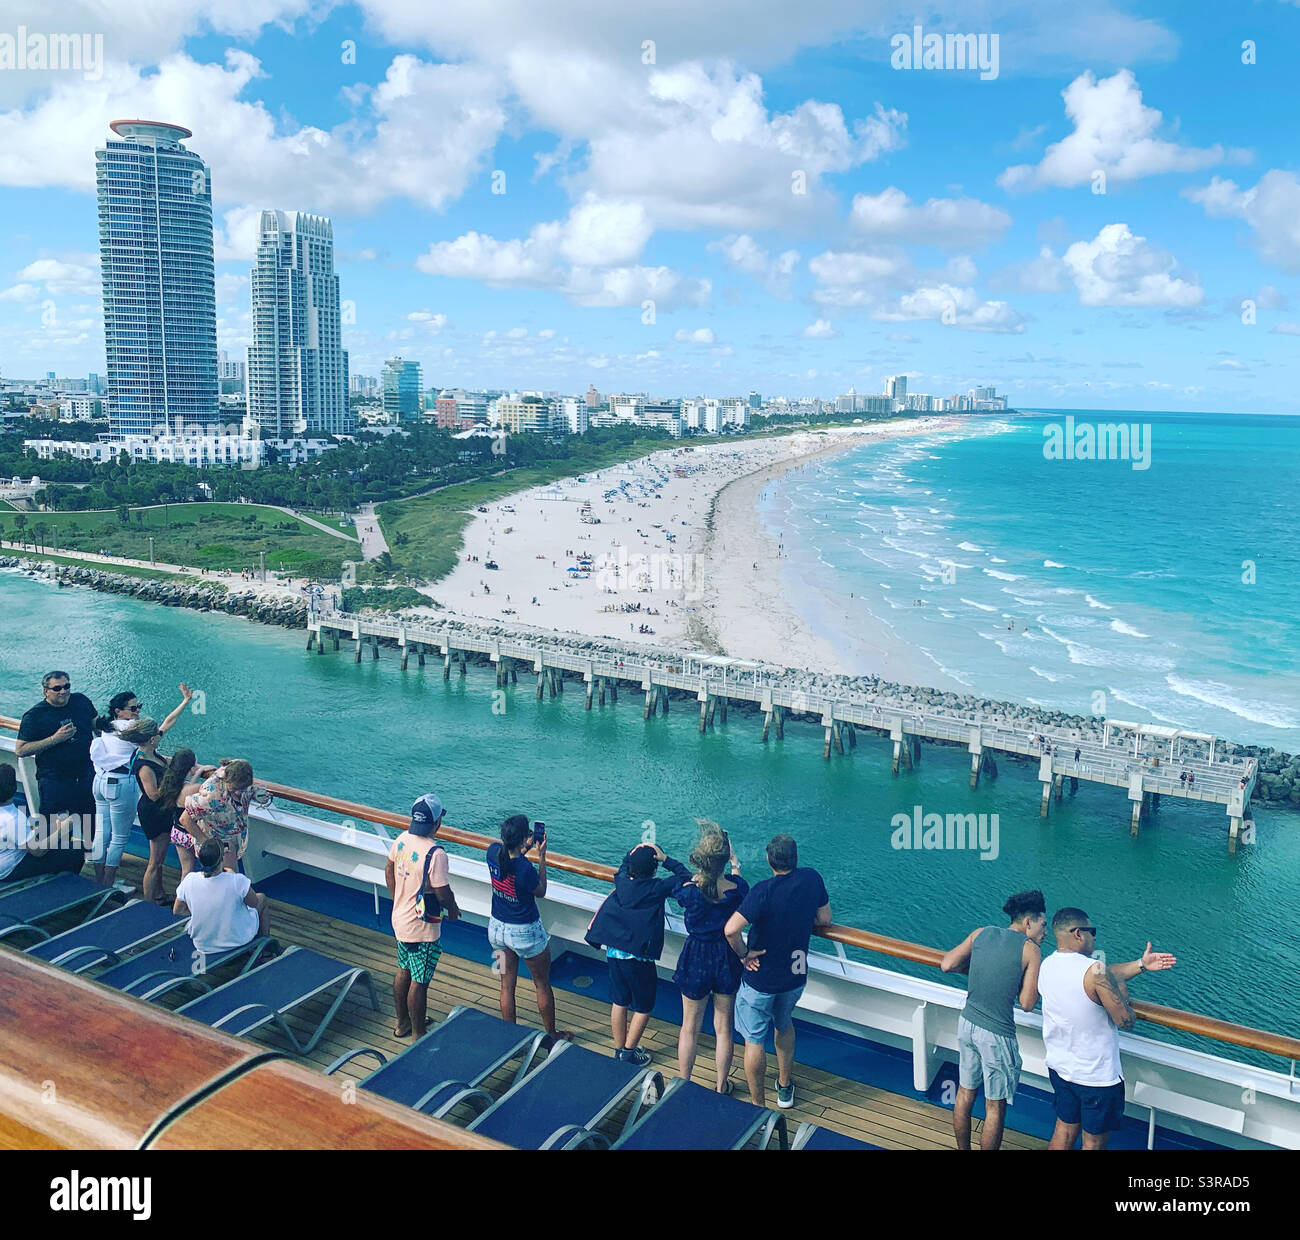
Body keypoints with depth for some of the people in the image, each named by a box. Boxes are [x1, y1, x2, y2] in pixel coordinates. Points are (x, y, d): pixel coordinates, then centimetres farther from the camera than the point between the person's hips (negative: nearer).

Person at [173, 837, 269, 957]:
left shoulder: (189, 880, -22)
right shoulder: (238, 881, -31)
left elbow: (177, 911, -5)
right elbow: (254, 903, -11)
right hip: (239, 940, -3)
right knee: (261, 898, 25)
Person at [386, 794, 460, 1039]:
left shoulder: (402, 839, -6)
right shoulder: (435, 854, -29)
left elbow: (389, 871, 9)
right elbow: (443, 893, -22)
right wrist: (453, 911, 0)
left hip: (399, 919, 8)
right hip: (422, 929, -8)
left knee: (403, 971, 23)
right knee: (419, 982, 5)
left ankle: (402, 1024, 40)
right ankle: (419, 1036, 19)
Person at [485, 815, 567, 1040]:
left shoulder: (493, 851, -14)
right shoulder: (525, 868, -31)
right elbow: (541, 892, -10)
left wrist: (525, 848, 4)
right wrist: (542, 857, -12)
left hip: (497, 928, 5)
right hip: (525, 932, -5)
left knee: (507, 985, 19)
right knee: (542, 985, 17)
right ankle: (551, 1034, 33)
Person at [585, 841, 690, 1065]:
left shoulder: (621, 882, 0)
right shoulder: (657, 888, -15)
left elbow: (623, 867, 25)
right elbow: (685, 877, -4)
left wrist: (634, 852, 13)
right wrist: (665, 859, -5)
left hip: (613, 952, 6)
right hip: (638, 958, -6)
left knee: (619, 1002, 18)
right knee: (643, 1007, 12)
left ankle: (619, 1050, 30)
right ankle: (628, 1052, 15)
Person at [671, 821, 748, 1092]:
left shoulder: (687, 889, -26)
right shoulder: (738, 888, -20)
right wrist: (736, 867, 22)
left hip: (696, 960, -1)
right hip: (728, 960, 1)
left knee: (689, 1028, 19)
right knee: (724, 1028, 21)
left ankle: (683, 1086, 36)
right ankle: (722, 1085, 37)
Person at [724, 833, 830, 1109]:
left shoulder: (763, 891, -27)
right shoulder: (812, 879, -13)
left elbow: (731, 929, -36)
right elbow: (825, 920, 2)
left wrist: (744, 954, -19)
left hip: (761, 978, -5)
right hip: (796, 975, 5)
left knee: (755, 1041, 12)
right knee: (784, 1026, 30)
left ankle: (758, 1105, 24)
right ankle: (785, 1088, 45)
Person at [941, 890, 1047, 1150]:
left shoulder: (981, 933, 1)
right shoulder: (1031, 950, -12)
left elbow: (947, 965, -2)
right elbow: (1027, 1004, -11)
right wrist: (1020, 973, 3)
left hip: (966, 1023, 6)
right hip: (996, 1035, -6)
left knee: (965, 1093, 21)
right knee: (995, 1107, 12)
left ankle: (963, 1149, 37)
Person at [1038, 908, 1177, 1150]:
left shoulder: (1048, 964, -2)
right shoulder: (1094, 971, -27)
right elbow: (1126, 1021, -21)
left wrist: (1141, 965, 11)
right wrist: (1122, 993, -2)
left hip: (1058, 1066, 6)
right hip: (1096, 1076, -6)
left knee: (1065, 1128, 23)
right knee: (1094, 1141, 14)